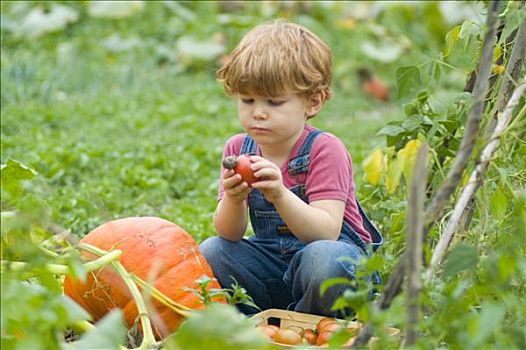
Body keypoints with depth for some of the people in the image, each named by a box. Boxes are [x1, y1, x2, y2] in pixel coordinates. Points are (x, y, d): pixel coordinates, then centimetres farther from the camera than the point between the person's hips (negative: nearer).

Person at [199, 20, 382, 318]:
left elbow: (326, 232, -27)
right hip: (272, 262, 5)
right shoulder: (238, 148, -1)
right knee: (210, 252, -15)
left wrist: (280, 195, -42)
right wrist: (233, 199, -29)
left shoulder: (325, 149, -16)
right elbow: (229, 234, -6)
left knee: (323, 258, -38)